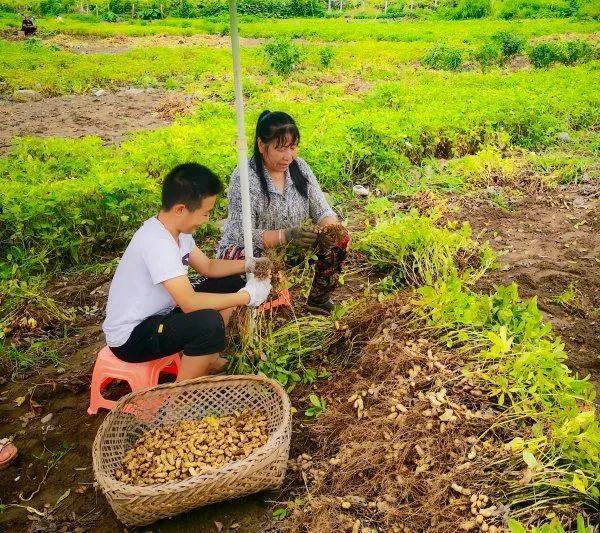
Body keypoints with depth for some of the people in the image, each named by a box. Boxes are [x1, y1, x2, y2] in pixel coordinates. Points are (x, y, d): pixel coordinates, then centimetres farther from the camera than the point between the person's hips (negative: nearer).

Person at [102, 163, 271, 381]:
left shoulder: (177, 230, 0)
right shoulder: (156, 241, -30)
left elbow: (208, 267, 12)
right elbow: (189, 302, -35)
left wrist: (249, 264, -4)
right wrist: (247, 297, -27)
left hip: (158, 314, 10)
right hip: (129, 338, -10)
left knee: (230, 283, 8)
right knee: (209, 322, -33)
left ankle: (208, 358, 16)